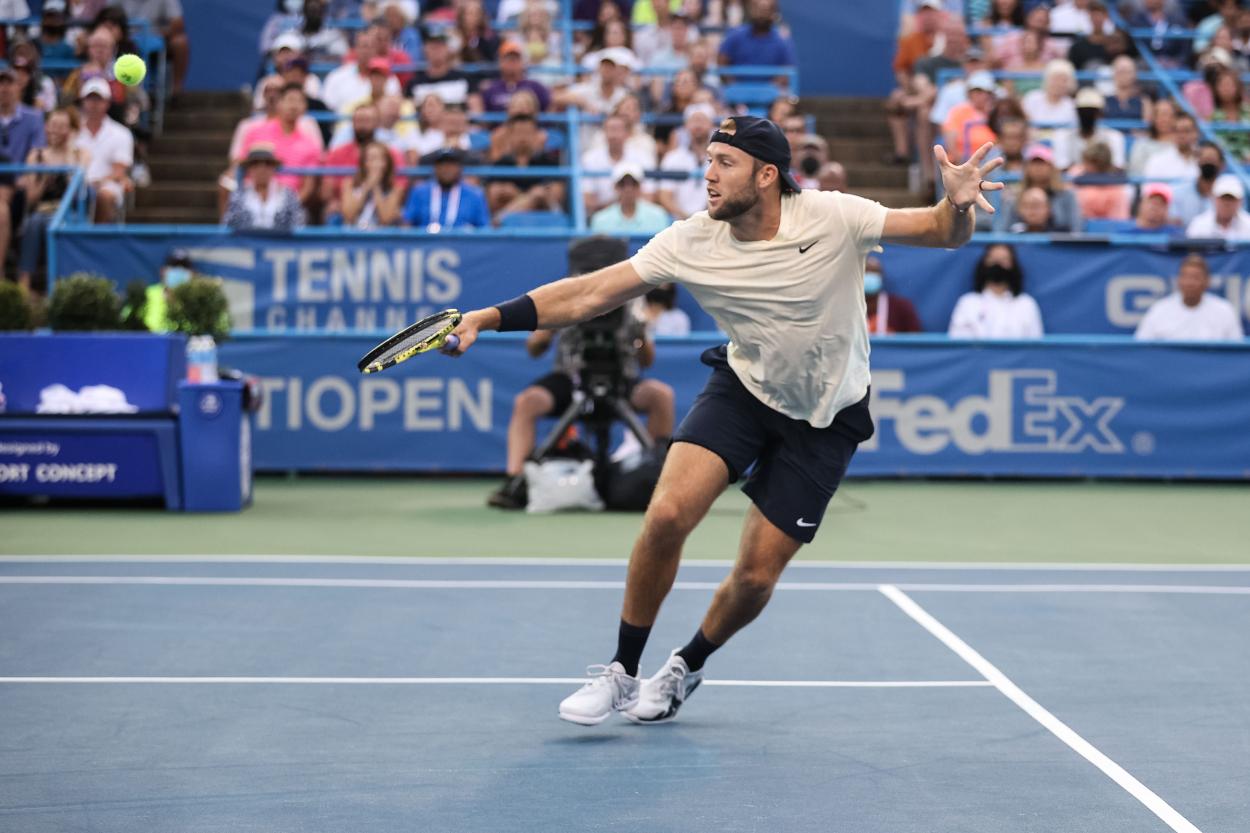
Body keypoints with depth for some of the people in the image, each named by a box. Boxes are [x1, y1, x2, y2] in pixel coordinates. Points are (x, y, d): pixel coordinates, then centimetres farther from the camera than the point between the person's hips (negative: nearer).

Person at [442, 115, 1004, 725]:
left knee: (755, 576, -2)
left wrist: (958, 204, -43)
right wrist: (490, 317, -25)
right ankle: (621, 673, 0)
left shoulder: (831, 218, -23)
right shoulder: (692, 243, -17)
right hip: (743, 387, 1)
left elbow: (944, 234, -19)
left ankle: (687, 668, 29)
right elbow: (589, 294, -16)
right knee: (667, 515, -20)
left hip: (824, 417, -1)